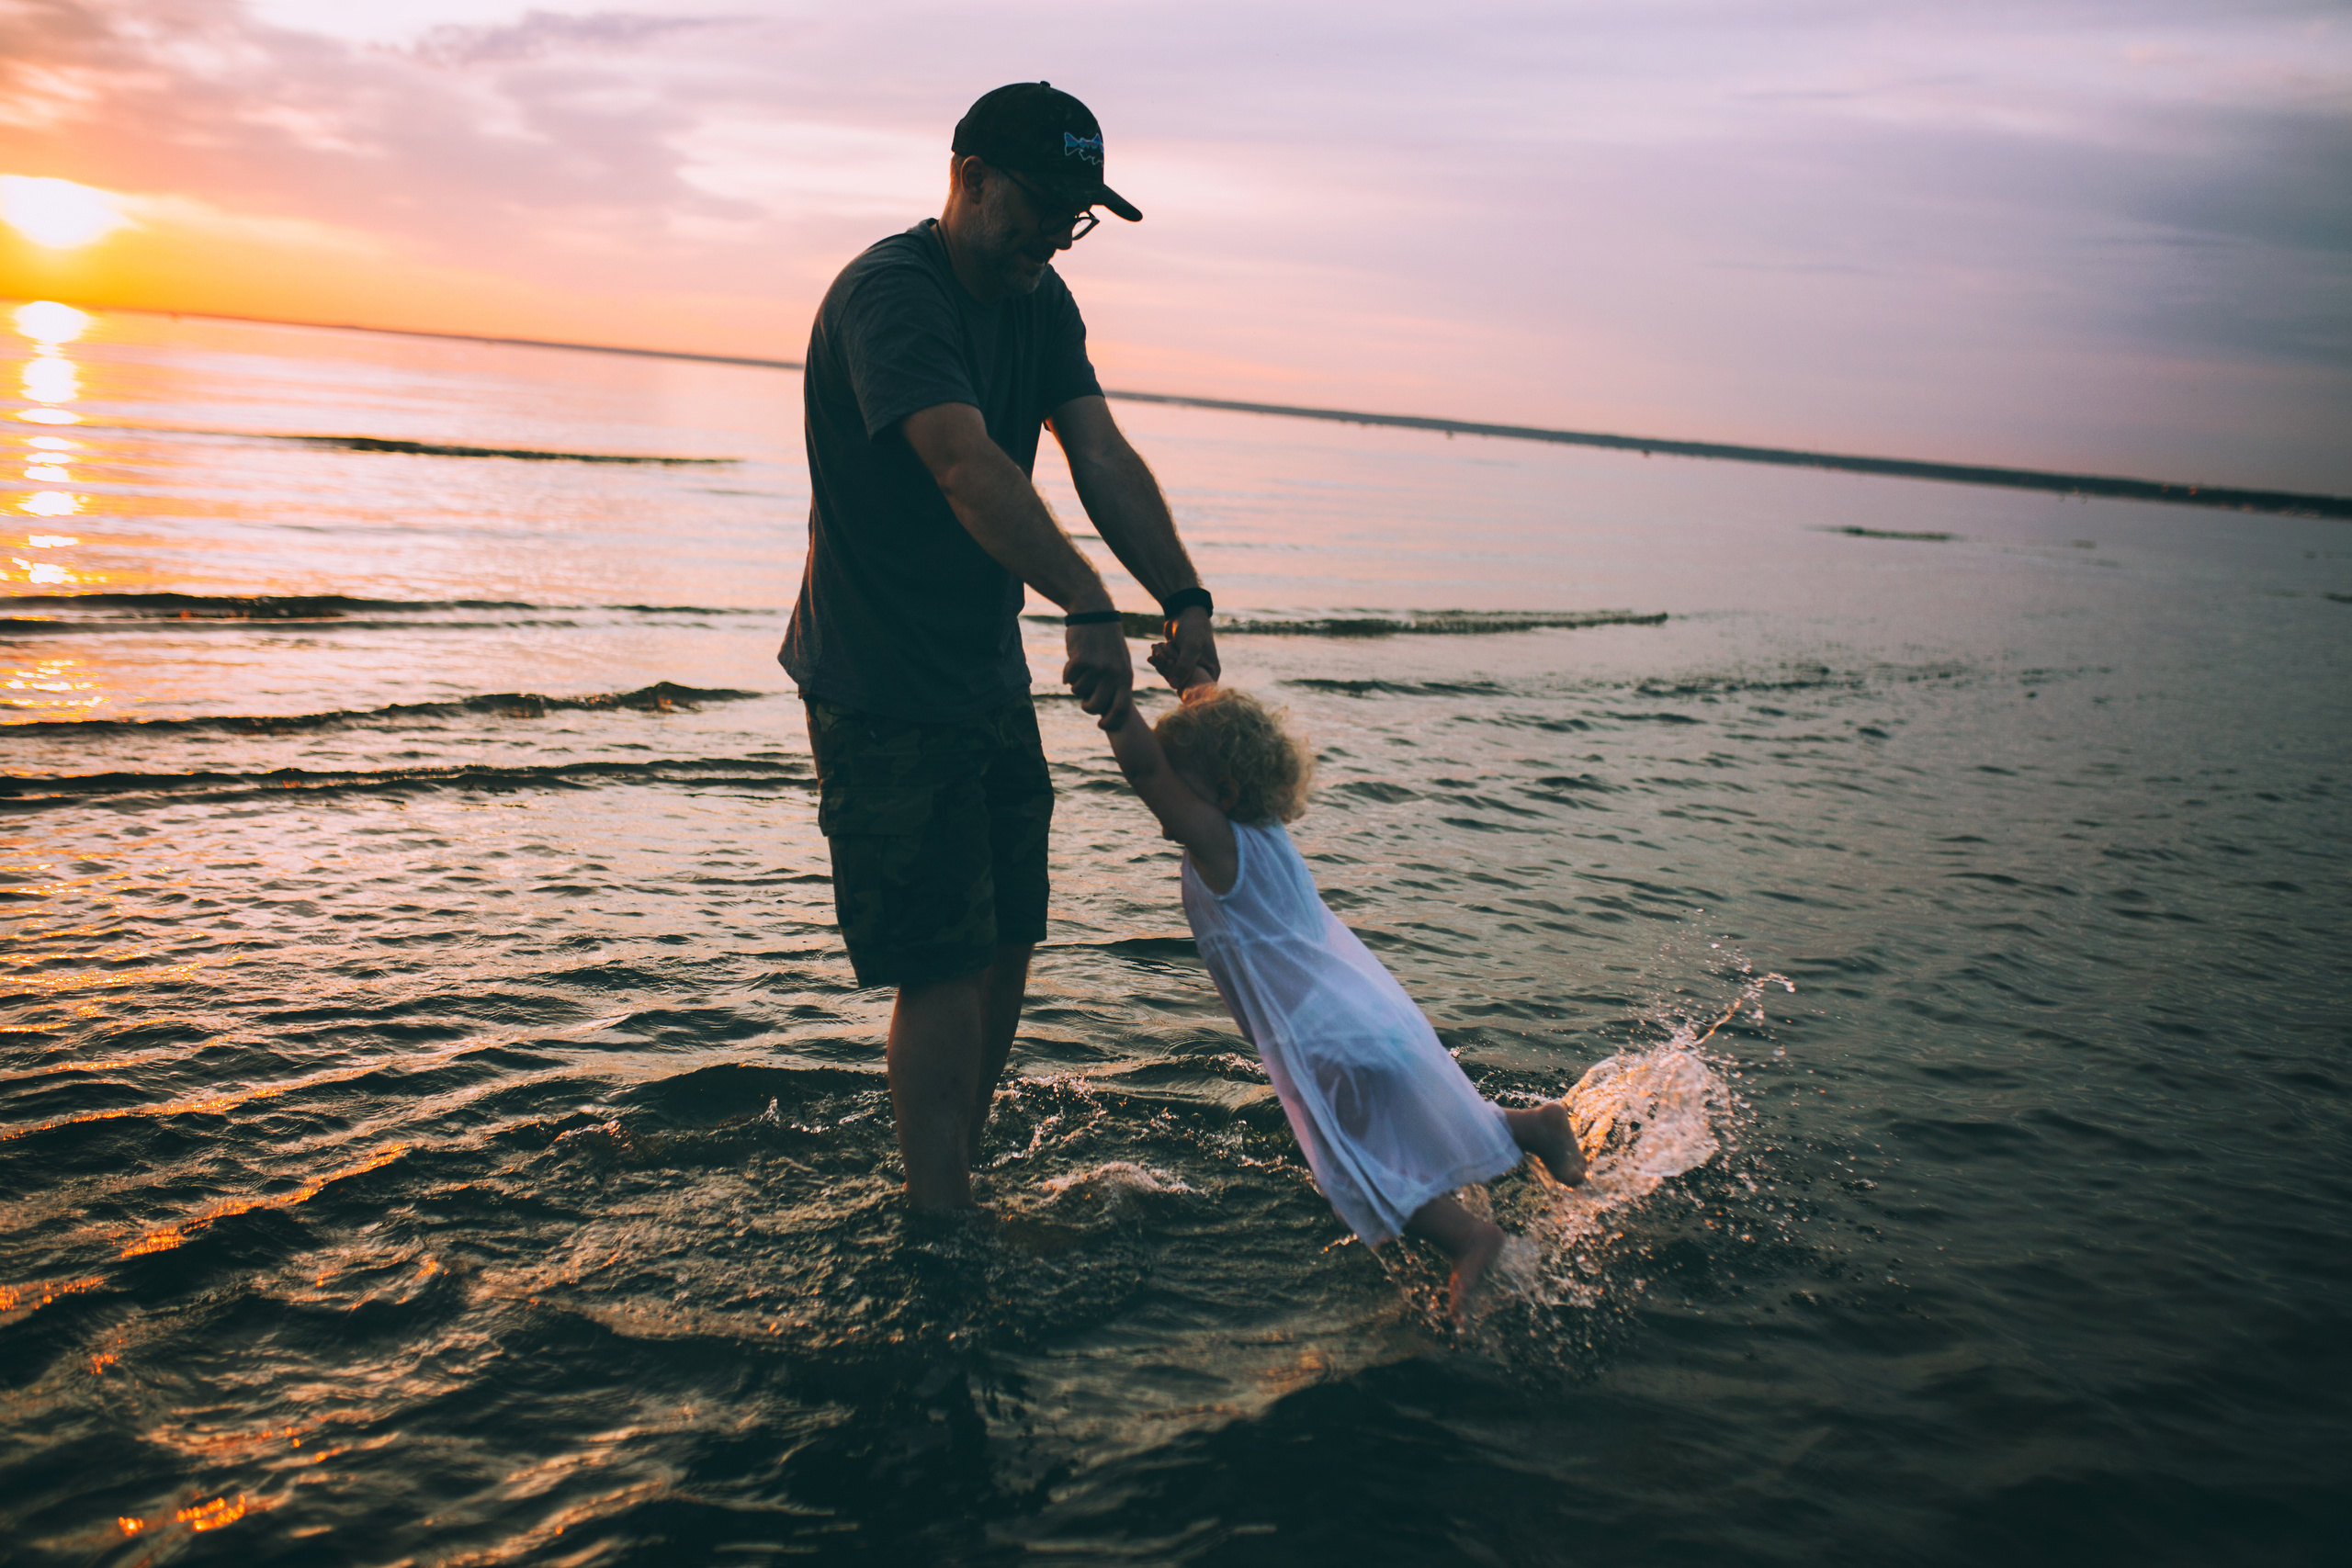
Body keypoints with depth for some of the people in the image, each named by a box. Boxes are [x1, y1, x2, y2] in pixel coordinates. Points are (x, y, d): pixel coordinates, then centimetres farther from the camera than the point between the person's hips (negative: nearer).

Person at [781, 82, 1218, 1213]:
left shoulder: (1040, 302, 7)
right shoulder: (888, 292, -19)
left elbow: (1101, 457, -5)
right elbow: (968, 466, -36)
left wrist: (1183, 598, -20)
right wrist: (1089, 607, -48)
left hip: (989, 676, 9)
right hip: (882, 691, -9)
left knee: (1005, 944, 13)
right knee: (945, 962, -8)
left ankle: (951, 1188, 28)